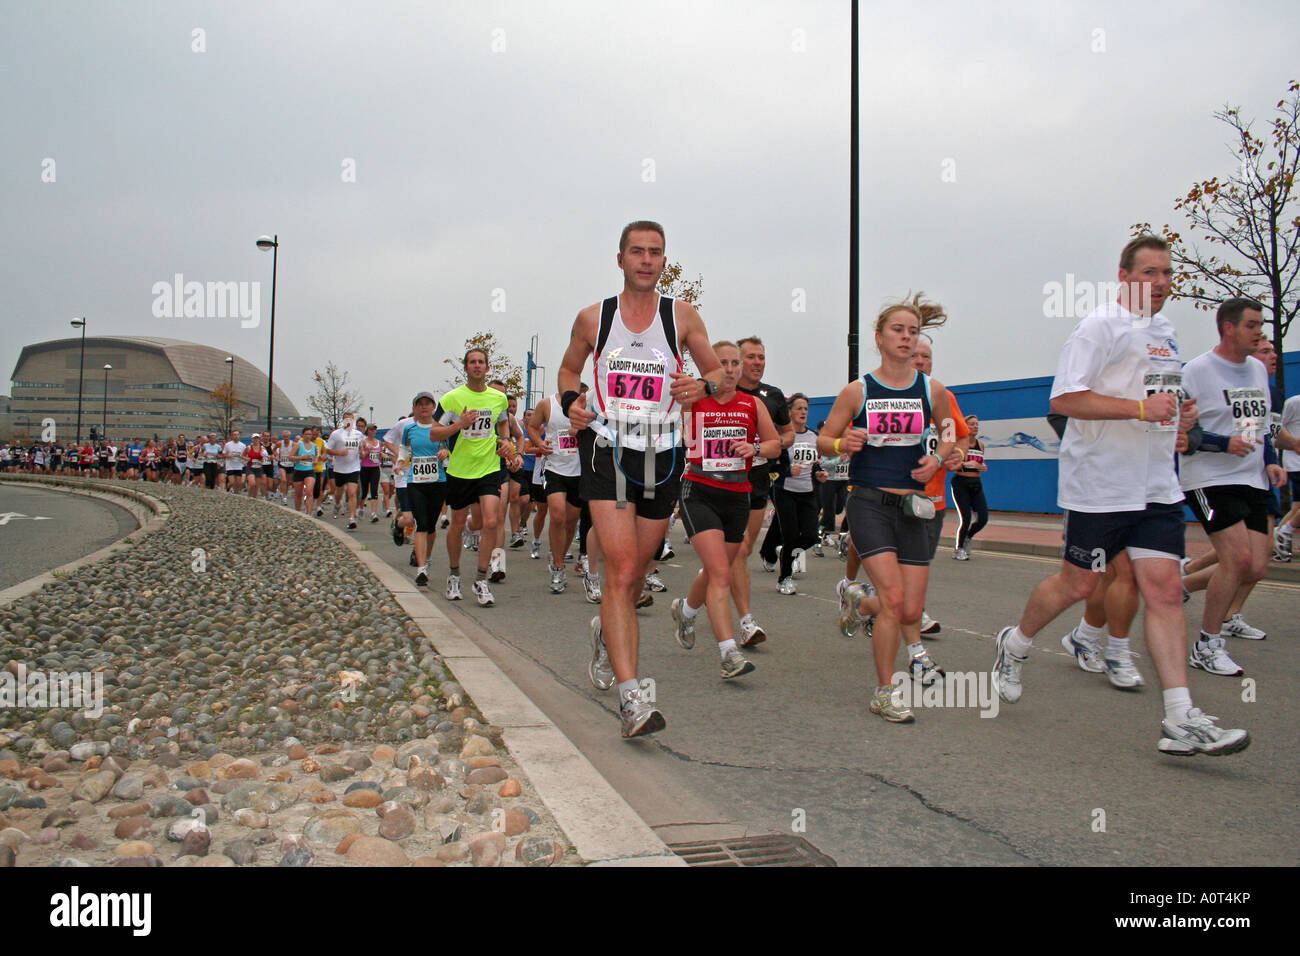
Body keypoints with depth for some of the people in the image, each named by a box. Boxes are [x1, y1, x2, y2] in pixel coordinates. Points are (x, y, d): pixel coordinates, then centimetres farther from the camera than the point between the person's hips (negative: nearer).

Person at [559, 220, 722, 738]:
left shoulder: (682, 316, 4)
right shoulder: (593, 317, 5)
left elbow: (718, 372, 11)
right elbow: (568, 367, 20)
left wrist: (702, 386, -13)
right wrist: (570, 399, -2)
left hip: (662, 456, 2)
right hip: (607, 450, -2)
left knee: (635, 574, 14)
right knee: (622, 570, -16)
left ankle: (605, 631, 48)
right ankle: (631, 696, -17)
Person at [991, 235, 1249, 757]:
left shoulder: (1165, 331, 18)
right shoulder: (1101, 326, -9)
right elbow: (1063, 400, -19)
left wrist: (1178, 416, 11)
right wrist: (1140, 408, -24)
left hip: (1157, 486, 7)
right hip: (1099, 485, -7)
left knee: (1165, 589, -2)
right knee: (1078, 583, 5)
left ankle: (1181, 721, -3)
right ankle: (1014, 645, 32)